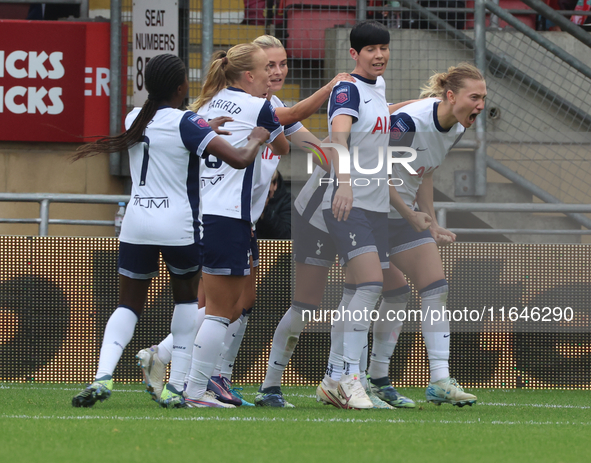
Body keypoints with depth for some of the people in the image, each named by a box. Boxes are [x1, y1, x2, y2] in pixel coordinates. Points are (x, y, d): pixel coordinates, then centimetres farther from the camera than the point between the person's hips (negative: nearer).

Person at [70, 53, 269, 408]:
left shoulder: (134, 119, 6)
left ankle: (103, 375, -15)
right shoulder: (187, 123, -11)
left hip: (137, 224, 4)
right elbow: (240, 159, -16)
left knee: (130, 304, 9)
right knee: (187, 297, 19)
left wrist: (209, 125, 32)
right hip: (179, 225, -4)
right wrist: (256, 139, 5)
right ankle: (179, 384, 12)